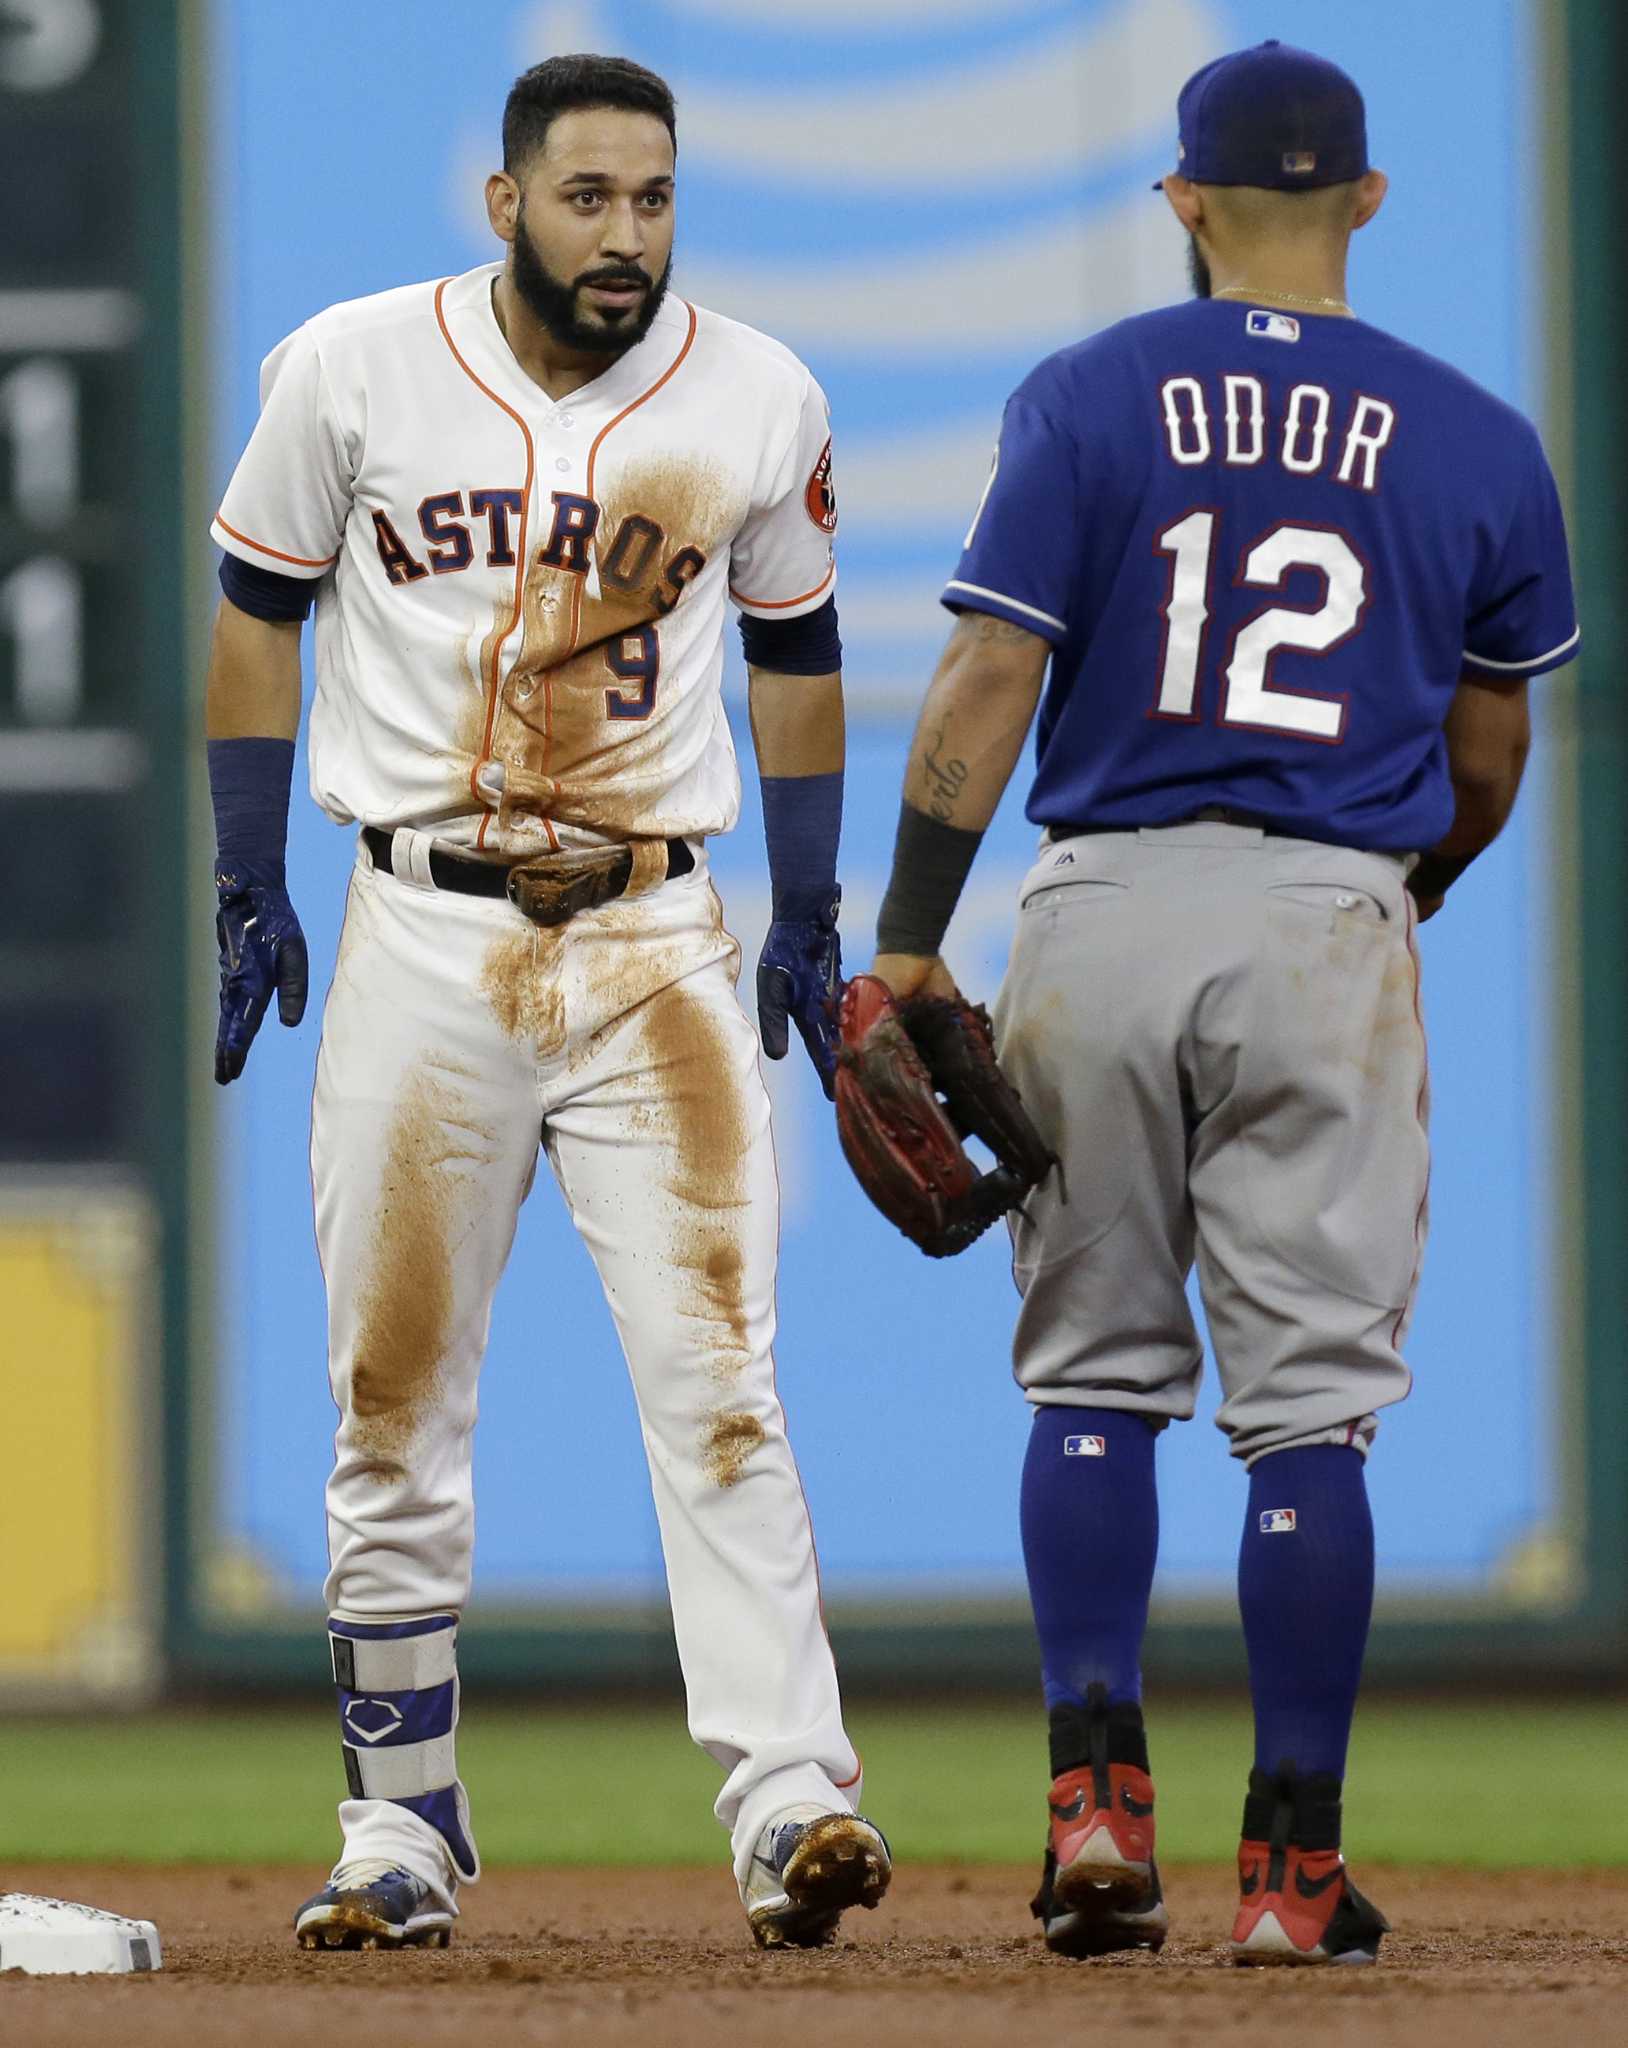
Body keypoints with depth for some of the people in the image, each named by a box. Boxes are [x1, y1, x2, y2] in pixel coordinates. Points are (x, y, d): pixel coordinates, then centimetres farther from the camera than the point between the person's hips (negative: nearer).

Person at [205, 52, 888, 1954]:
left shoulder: (756, 401, 2)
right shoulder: (354, 370, -2)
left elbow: (796, 649, 15)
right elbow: (257, 612, 8)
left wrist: (807, 920, 12)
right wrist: (251, 890, 4)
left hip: (655, 946, 0)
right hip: (421, 938, 0)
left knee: (714, 1373, -13)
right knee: (393, 1399, 4)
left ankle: (787, 1802, -20)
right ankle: (405, 1827, 15)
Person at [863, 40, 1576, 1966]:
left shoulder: (1089, 399, 1)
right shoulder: (1474, 442, 5)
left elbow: (988, 682, -7)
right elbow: (1486, 760, 12)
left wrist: (906, 944, -7)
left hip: (1103, 908, 0)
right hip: (1331, 921, 0)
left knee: (1095, 1374, 14)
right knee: (1309, 1402, 3)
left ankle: (1096, 1791, 1)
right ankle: (1289, 1864, 2)